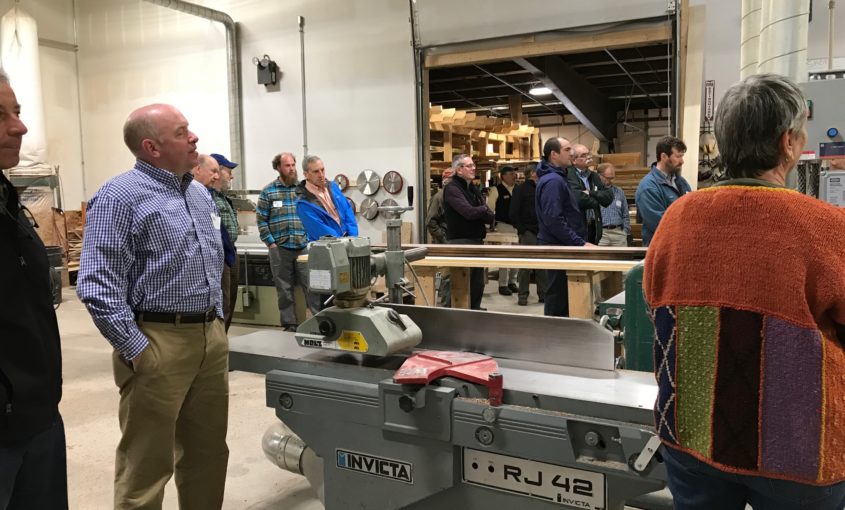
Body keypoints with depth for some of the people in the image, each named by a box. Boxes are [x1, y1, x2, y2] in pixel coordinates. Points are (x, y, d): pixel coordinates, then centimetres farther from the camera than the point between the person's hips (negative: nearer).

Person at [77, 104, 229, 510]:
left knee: (209, 451, 18)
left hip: (211, 336, 8)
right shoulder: (119, 197, -11)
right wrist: (136, 350, -17)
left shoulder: (200, 194, 13)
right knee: (148, 465, 4)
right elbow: (98, 286, -17)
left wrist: (216, 320, 16)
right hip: (158, 340, -7)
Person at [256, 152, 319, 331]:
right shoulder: (268, 191, 3)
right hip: (279, 248, 0)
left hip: (304, 246, 0)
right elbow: (261, 220, 1)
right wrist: (270, 243, -5)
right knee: (284, 288, 7)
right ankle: (289, 324, 16)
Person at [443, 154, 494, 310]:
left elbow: (490, 217, 8)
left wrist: (477, 212, -13)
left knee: (478, 284, 13)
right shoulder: (452, 189, -10)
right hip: (460, 243, -8)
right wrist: (483, 210, -4)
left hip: (477, 241, 8)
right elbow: (469, 212, -24)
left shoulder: (473, 189, 17)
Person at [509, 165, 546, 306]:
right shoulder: (520, 190, -2)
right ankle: (522, 295, 6)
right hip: (528, 232, -5)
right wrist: (521, 229, -12)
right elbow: (514, 213, -6)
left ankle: (543, 294, 15)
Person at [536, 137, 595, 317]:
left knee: (560, 298, 15)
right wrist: (580, 243, -21)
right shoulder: (552, 181, -17)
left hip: (563, 247, 10)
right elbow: (554, 220, -24)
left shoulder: (557, 177, 15)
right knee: (558, 301, -3)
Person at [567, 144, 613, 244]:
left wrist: (591, 193, -11)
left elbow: (609, 197, 7)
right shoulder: (568, 175, -11)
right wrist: (596, 200, -3)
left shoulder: (594, 176, 16)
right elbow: (579, 199, -22)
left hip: (594, 226, 7)